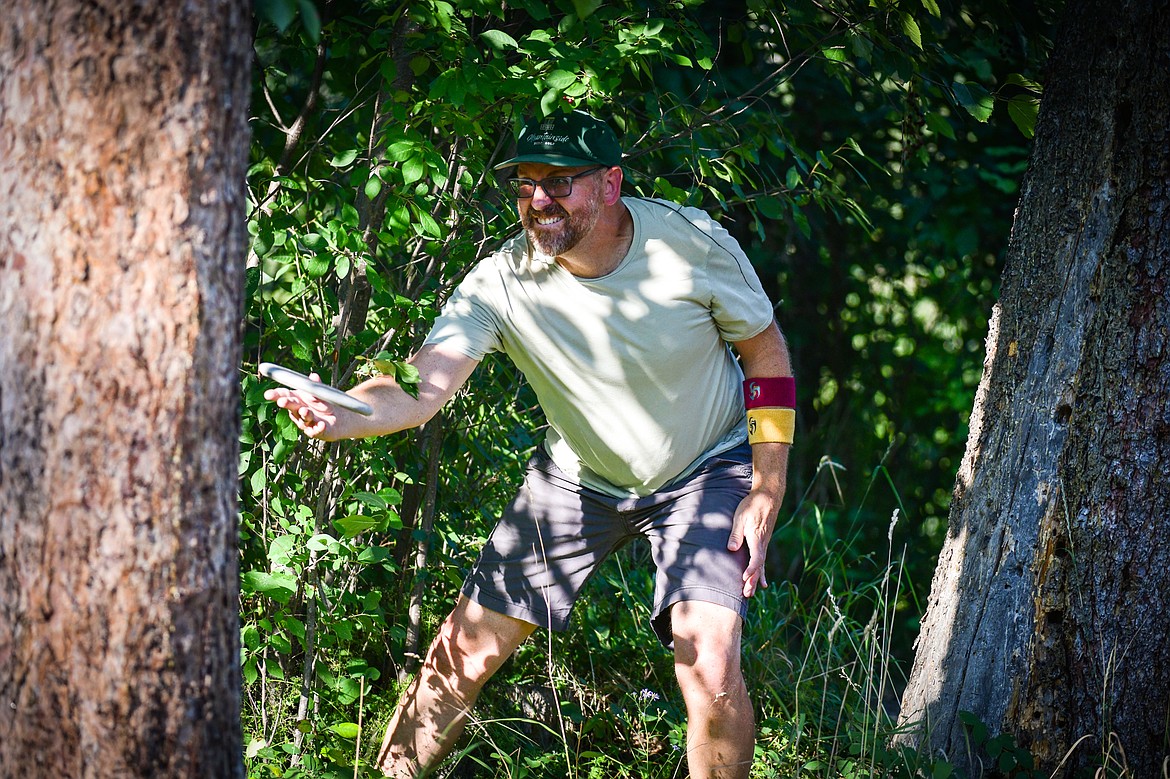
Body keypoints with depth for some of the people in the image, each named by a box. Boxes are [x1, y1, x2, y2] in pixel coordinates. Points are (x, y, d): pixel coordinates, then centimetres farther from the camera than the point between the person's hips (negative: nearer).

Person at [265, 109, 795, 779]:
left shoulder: (694, 244, -23)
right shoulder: (501, 283, -23)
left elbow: (767, 353, -8)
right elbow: (422, 388, -35)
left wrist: (767, 495, -11)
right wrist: (338, 417, -57)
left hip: (706, 471, -2)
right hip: (580, 477, 2)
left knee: (710, 669, -22)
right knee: (468, 649, -1)